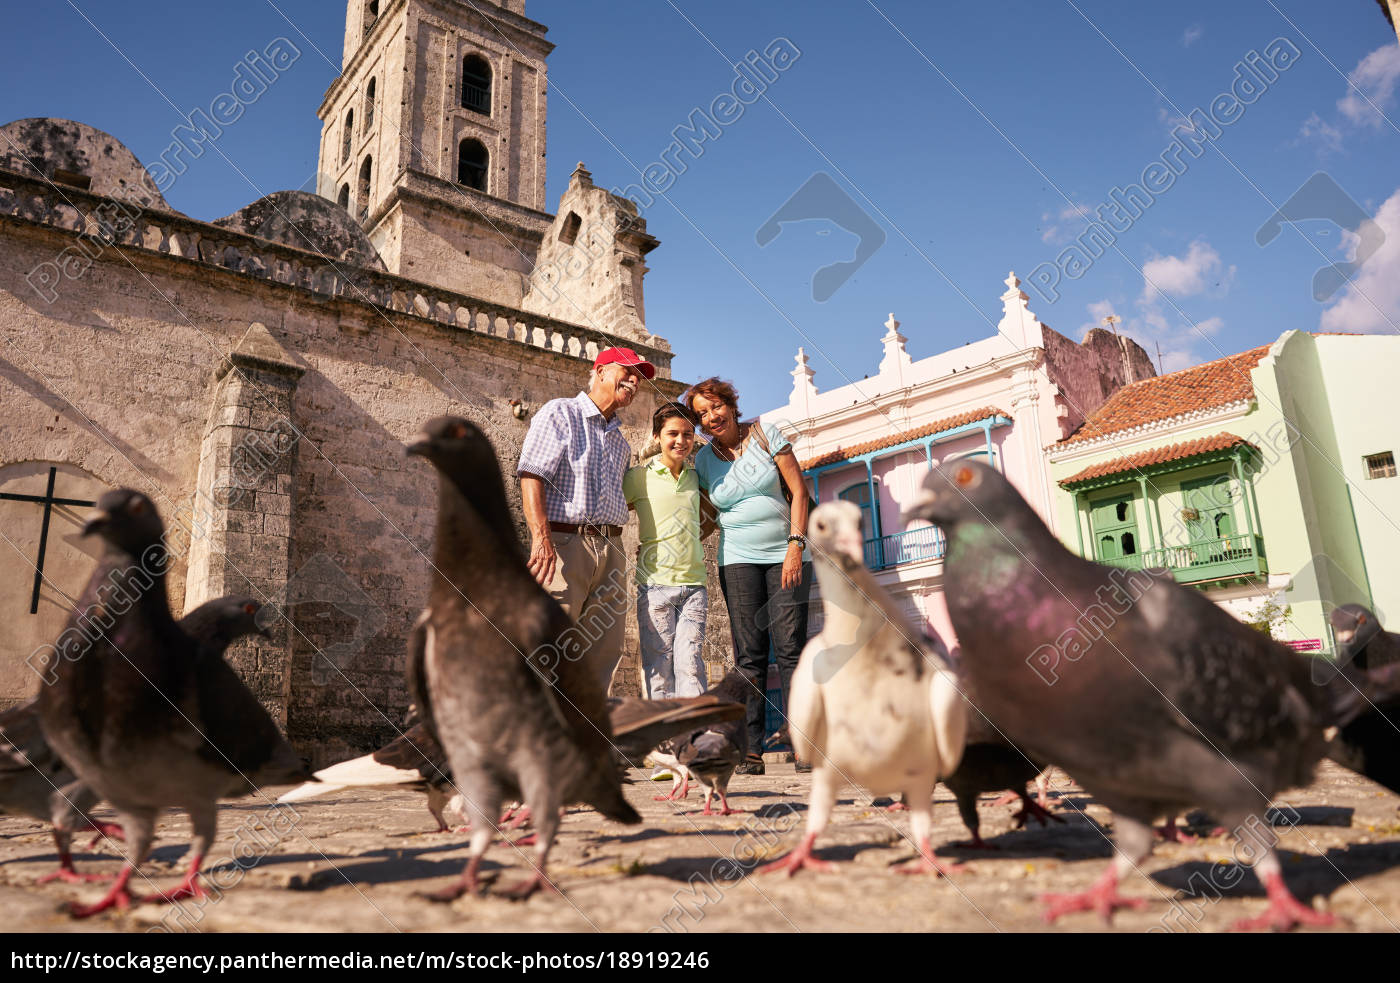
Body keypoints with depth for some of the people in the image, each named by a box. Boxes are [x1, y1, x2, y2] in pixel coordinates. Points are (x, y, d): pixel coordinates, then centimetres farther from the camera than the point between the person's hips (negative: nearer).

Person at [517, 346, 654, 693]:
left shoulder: (620, 440, 24)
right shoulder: (560, 412, 3)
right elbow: (532, 475, -10)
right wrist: (542, 537, -20)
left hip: (611, 549, 7)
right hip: (563, 543, -7)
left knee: (604, 650, 4)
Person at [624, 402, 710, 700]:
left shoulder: (694, 476, 13)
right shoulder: (640, 476, 1)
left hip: (694, 582, 3)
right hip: (655, 582, -3)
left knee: (690, 662, -1)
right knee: (658, 664, -1)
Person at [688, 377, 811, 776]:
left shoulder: (765, 435, 0)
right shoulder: (703, 460, 6)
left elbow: (799, 490, -2)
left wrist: (796, 544, -11)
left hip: (785, 554, -1)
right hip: (738, 559, 2)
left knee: (790, 646, -9)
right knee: (749, 654, -3)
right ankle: (751, 750, -1)